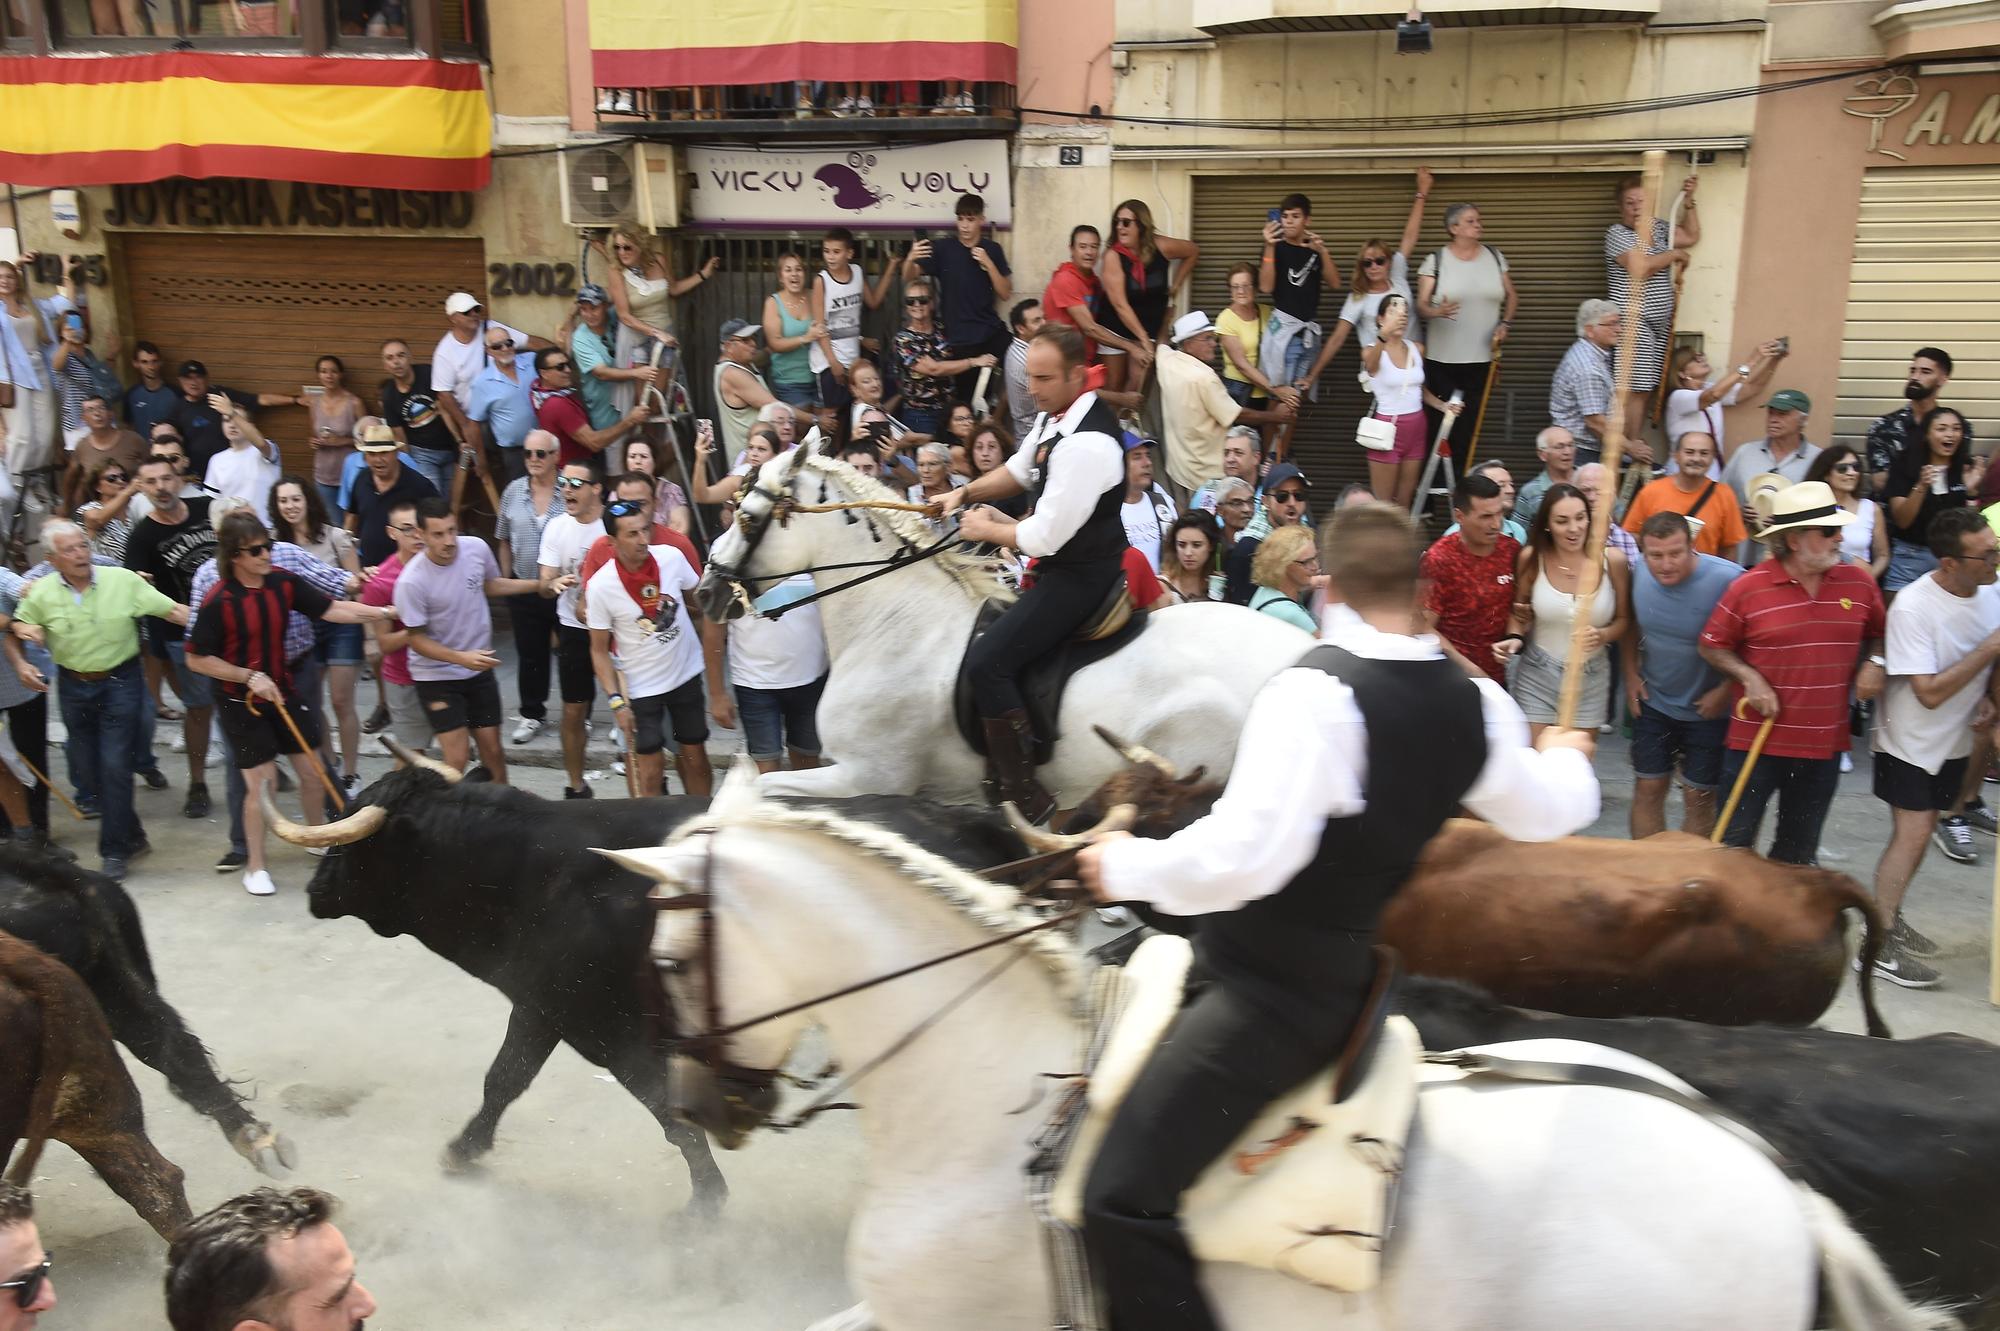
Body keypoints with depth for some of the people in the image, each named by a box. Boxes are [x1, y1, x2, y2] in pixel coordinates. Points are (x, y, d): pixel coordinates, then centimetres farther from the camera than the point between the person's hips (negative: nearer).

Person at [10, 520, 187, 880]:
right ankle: (132, 835, 28)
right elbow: (18, 624, 15)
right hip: (74, 686, 4)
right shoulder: (42, 593, -2)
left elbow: (171, 610, -12)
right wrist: (25, 629, -7)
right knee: (87, 770, 10)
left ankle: (115, 851, 4)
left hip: (120, 682, -4)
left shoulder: (122, 580, -11)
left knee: (114, 766, -7)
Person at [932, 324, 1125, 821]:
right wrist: (964, 494, 8)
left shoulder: (1086, 444, -28)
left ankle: (1026, 798, -9)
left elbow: (1043, 538, -27)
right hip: (1065, 562, 11)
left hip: (1080, 576, -11)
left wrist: (986, 529, -9)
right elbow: (1018, 470, 21)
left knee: (986, 662, -15)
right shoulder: (1058, 414, 3)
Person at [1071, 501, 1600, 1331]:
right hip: (1346, 977, 9)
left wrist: (1128, 867, -15)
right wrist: (1565, 760, 40)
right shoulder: (1475, 704, 0)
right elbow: (1543, 813, 18)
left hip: (1268, 997, -9)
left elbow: (1245, 854, -32)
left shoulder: (1316, 691, -23)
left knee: (1123, 1201, -11)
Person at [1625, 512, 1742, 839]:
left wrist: (1725, 691, -18)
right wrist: (1630, 674, 3)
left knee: (1699, 797, 8)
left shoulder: (1728, 580, -25)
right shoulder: (1638, 572, -9)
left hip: (1707, 710, -3)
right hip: (1653, 702, 4)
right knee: (1647, 789, 10)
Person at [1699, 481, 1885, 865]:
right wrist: (1750, 677, -16)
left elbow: (1878, 633, 16)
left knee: (1800, 849, 18)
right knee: (1734, 842, 6)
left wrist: (1874, 661, -4)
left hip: (1825, 743, 4)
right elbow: (1712, 646, -2)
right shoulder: (1748, 588, -12)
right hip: (1756, 741, -4)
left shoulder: (1859, 583, 0)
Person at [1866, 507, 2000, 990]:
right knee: (1912, 834, -8)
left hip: (1953, 741, 7)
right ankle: (1878, 945, -1)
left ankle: (1889, 916, 30)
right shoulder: (1912, 608, -26)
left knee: (1919, 831, 14)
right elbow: (1930, 692, -27)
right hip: (1911, 743, -7)